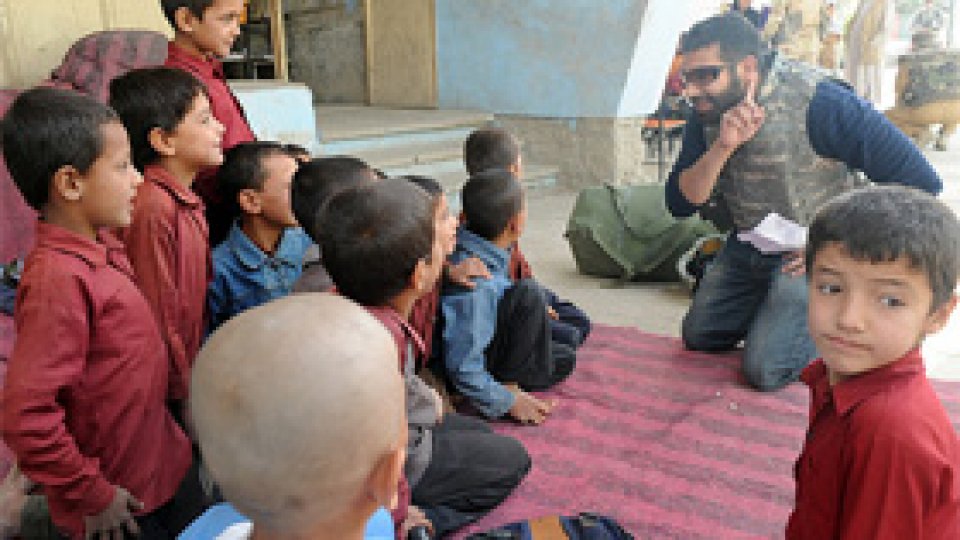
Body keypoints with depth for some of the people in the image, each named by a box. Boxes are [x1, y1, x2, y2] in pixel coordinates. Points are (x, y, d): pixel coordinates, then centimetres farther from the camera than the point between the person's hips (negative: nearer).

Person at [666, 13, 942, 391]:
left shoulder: (816, 103, -27)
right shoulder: (707, 115, -7)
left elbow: (919, 183, -25)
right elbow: (680, 204, -13)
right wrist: (722, 147, -29)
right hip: (748, 245, 7)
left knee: (764, 369, -16)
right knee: (699, 339, 12)